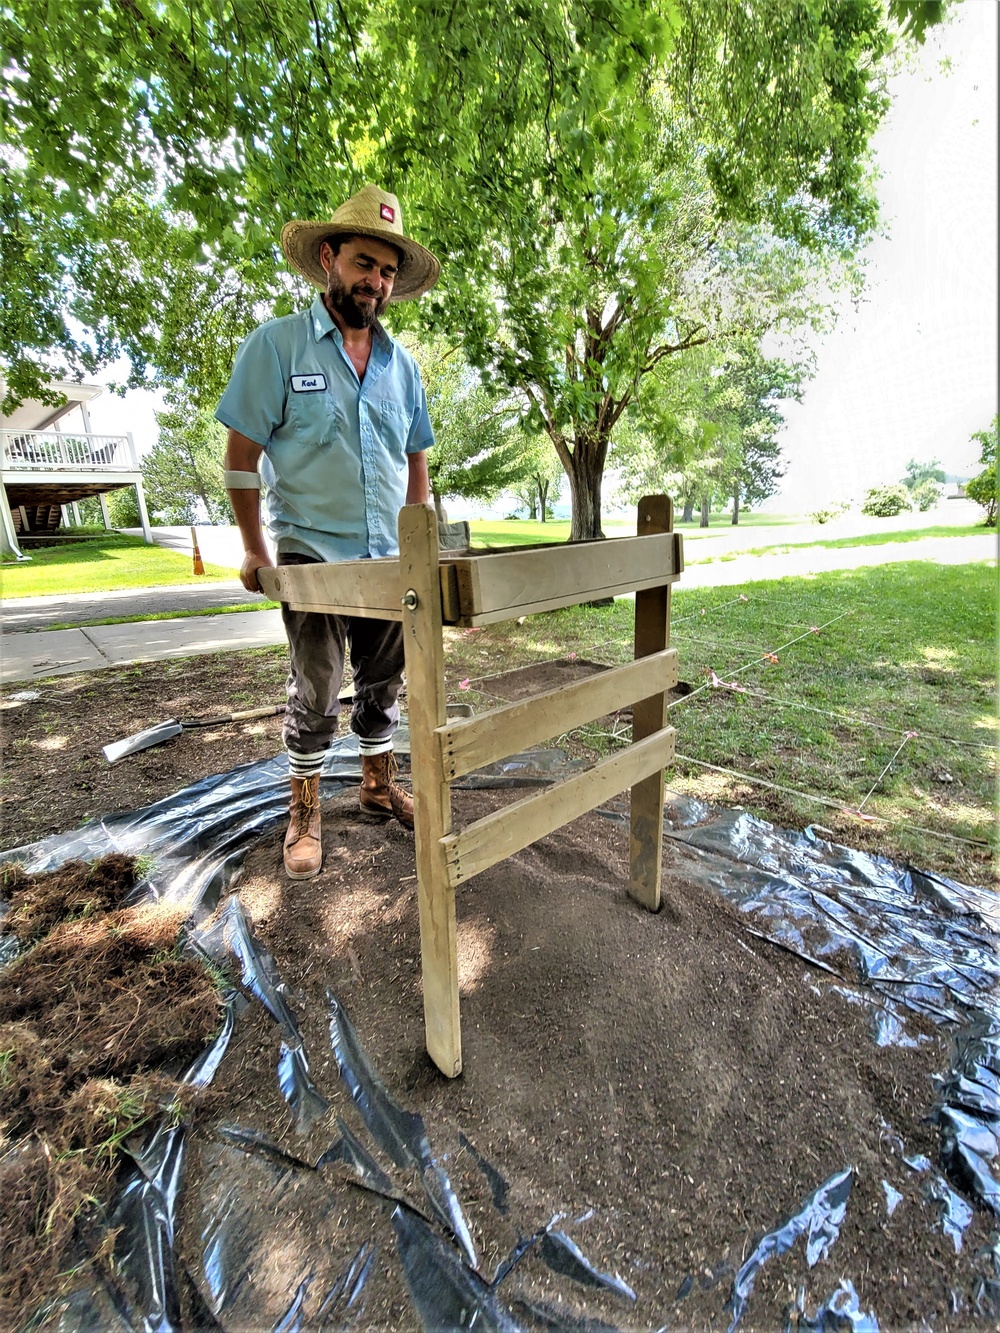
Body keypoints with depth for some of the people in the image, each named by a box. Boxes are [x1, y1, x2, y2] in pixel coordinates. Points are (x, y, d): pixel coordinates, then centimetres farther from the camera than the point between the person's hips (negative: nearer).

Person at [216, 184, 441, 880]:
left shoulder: (402, 363, 11)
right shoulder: (277, 344, -2)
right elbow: (243, 453, -3)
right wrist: (256, 551, -4)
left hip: (389, 558, 4)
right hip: (312, 553, -4)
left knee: (383, 682, 12)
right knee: (315, 691, 1)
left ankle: (380, 783, 32)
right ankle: (305, 811, 21)